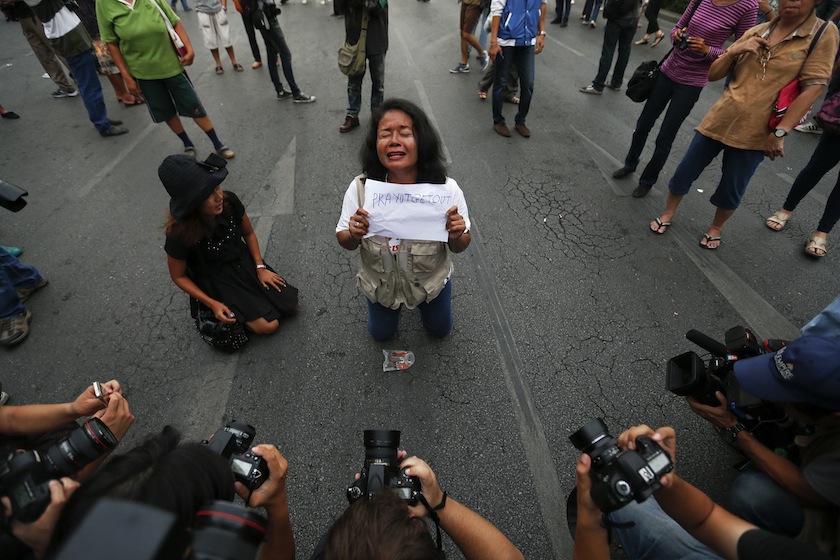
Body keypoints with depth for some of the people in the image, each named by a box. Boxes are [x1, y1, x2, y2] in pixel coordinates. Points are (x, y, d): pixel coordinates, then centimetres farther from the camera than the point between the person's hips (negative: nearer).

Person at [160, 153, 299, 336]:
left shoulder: (230, 202, -19)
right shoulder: (179, 234, -28)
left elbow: (249, 233, 2)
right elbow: (179, 276, -11)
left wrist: (260, 267, -6)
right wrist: (212, 304, -17)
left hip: (244, 264, 4)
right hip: (216, 282, -4)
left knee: (291, 307, -2)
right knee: (269, 326, -15)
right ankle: (236, 313, 12)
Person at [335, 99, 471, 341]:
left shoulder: (447, 189, -29)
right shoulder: (360, 188, -28)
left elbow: (458, 248, -15)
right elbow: (345, 241, -13)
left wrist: (456, 236, -38)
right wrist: (353, 235, -36)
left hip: (431, 281, 0)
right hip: (380, 283, 1)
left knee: (440, 329, 28)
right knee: (381, 333, 27)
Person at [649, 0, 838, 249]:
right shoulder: (755, 32, 7)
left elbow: (812, 88, -9)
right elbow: (712, 75, 9)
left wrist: (780, 132, -16)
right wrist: (734, 51, -9)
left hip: (755, 134, -2)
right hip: (719, 121, 3)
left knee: (731, 190, 8)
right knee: (684, 172, 6)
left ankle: (715, 228, 33)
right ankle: (668, 214, 28)